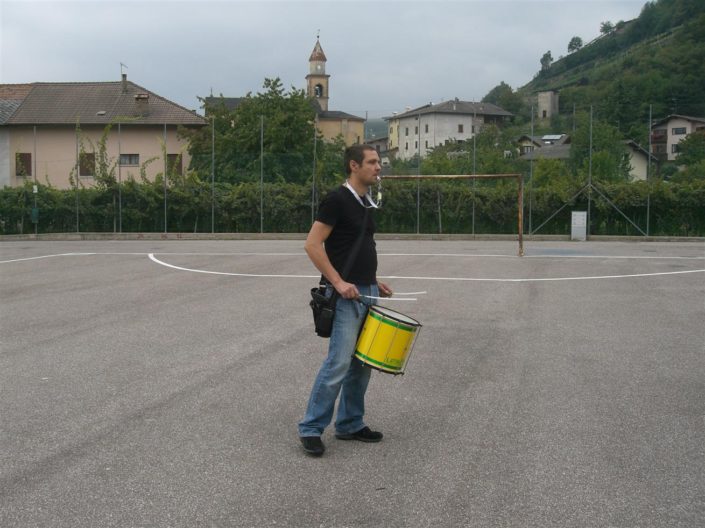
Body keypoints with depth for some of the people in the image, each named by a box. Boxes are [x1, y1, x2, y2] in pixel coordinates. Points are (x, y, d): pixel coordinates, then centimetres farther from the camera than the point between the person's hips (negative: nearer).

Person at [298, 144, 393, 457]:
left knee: (362, 363, 11)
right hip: (345, 296, -9)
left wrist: (375, 281, 16)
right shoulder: (337, 199, -13)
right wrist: (338, 282, -21)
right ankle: (311, 428, 0)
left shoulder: (368, 204, 14)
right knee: (338, 363, -10)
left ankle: (350, 424, 21)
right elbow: (312, 245, -17)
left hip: (367, 294, 9)